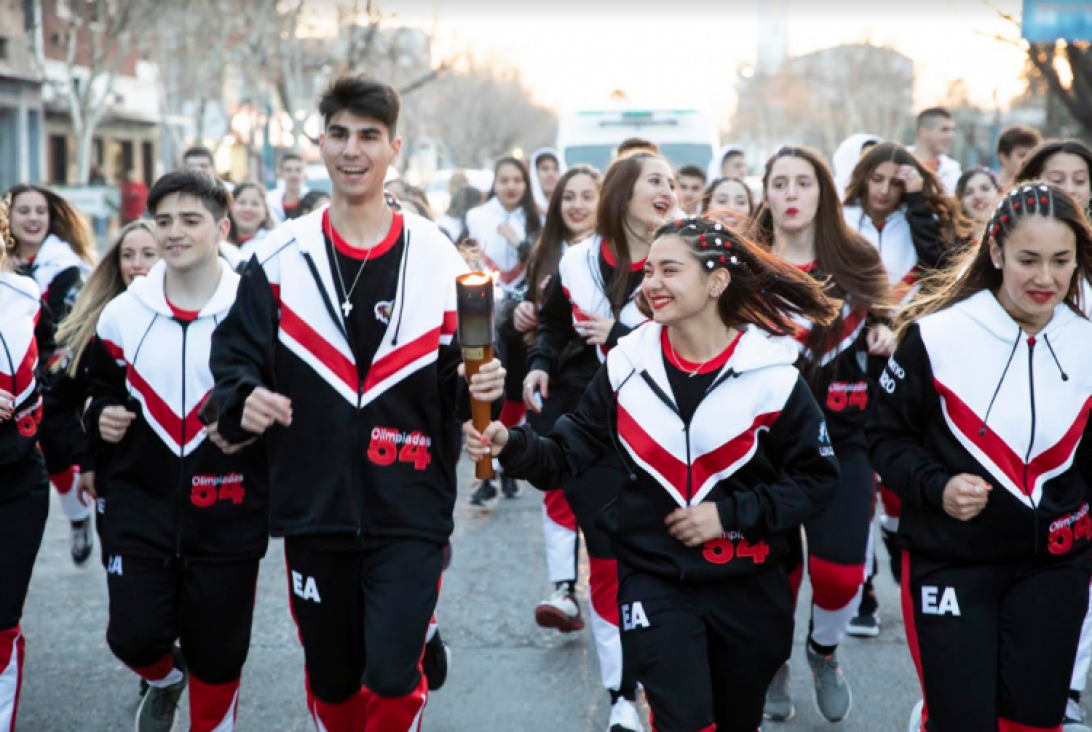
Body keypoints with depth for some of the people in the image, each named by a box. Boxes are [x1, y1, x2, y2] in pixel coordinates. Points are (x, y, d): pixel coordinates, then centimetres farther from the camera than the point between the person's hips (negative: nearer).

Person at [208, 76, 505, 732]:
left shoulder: (437, 257, 0)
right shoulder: (281, 256, 1)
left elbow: (458, 373, 7)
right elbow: (235, 354, 3)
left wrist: (481, 387, -14)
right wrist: (244, 398, -18)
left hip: (409, 512, -1)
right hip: (312, 510, 2)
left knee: (393, 679, -8)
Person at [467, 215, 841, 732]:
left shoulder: (771, 373, -12)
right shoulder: (626, 365, -6)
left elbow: (816, 479, -6)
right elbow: (565, 458, -3)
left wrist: (731, 514, -16)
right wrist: (510, 445, -23)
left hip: (748, 585, 1)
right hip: (654, 579, 0)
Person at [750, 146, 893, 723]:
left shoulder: (857, 259, 3)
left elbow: (878, 322, 18)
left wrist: (885, 334, -2)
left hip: (841, 437, 1)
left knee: (839, 569, -10)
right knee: (774, 566, 4)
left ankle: (824, 651, 24)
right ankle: (772, 664, 34)